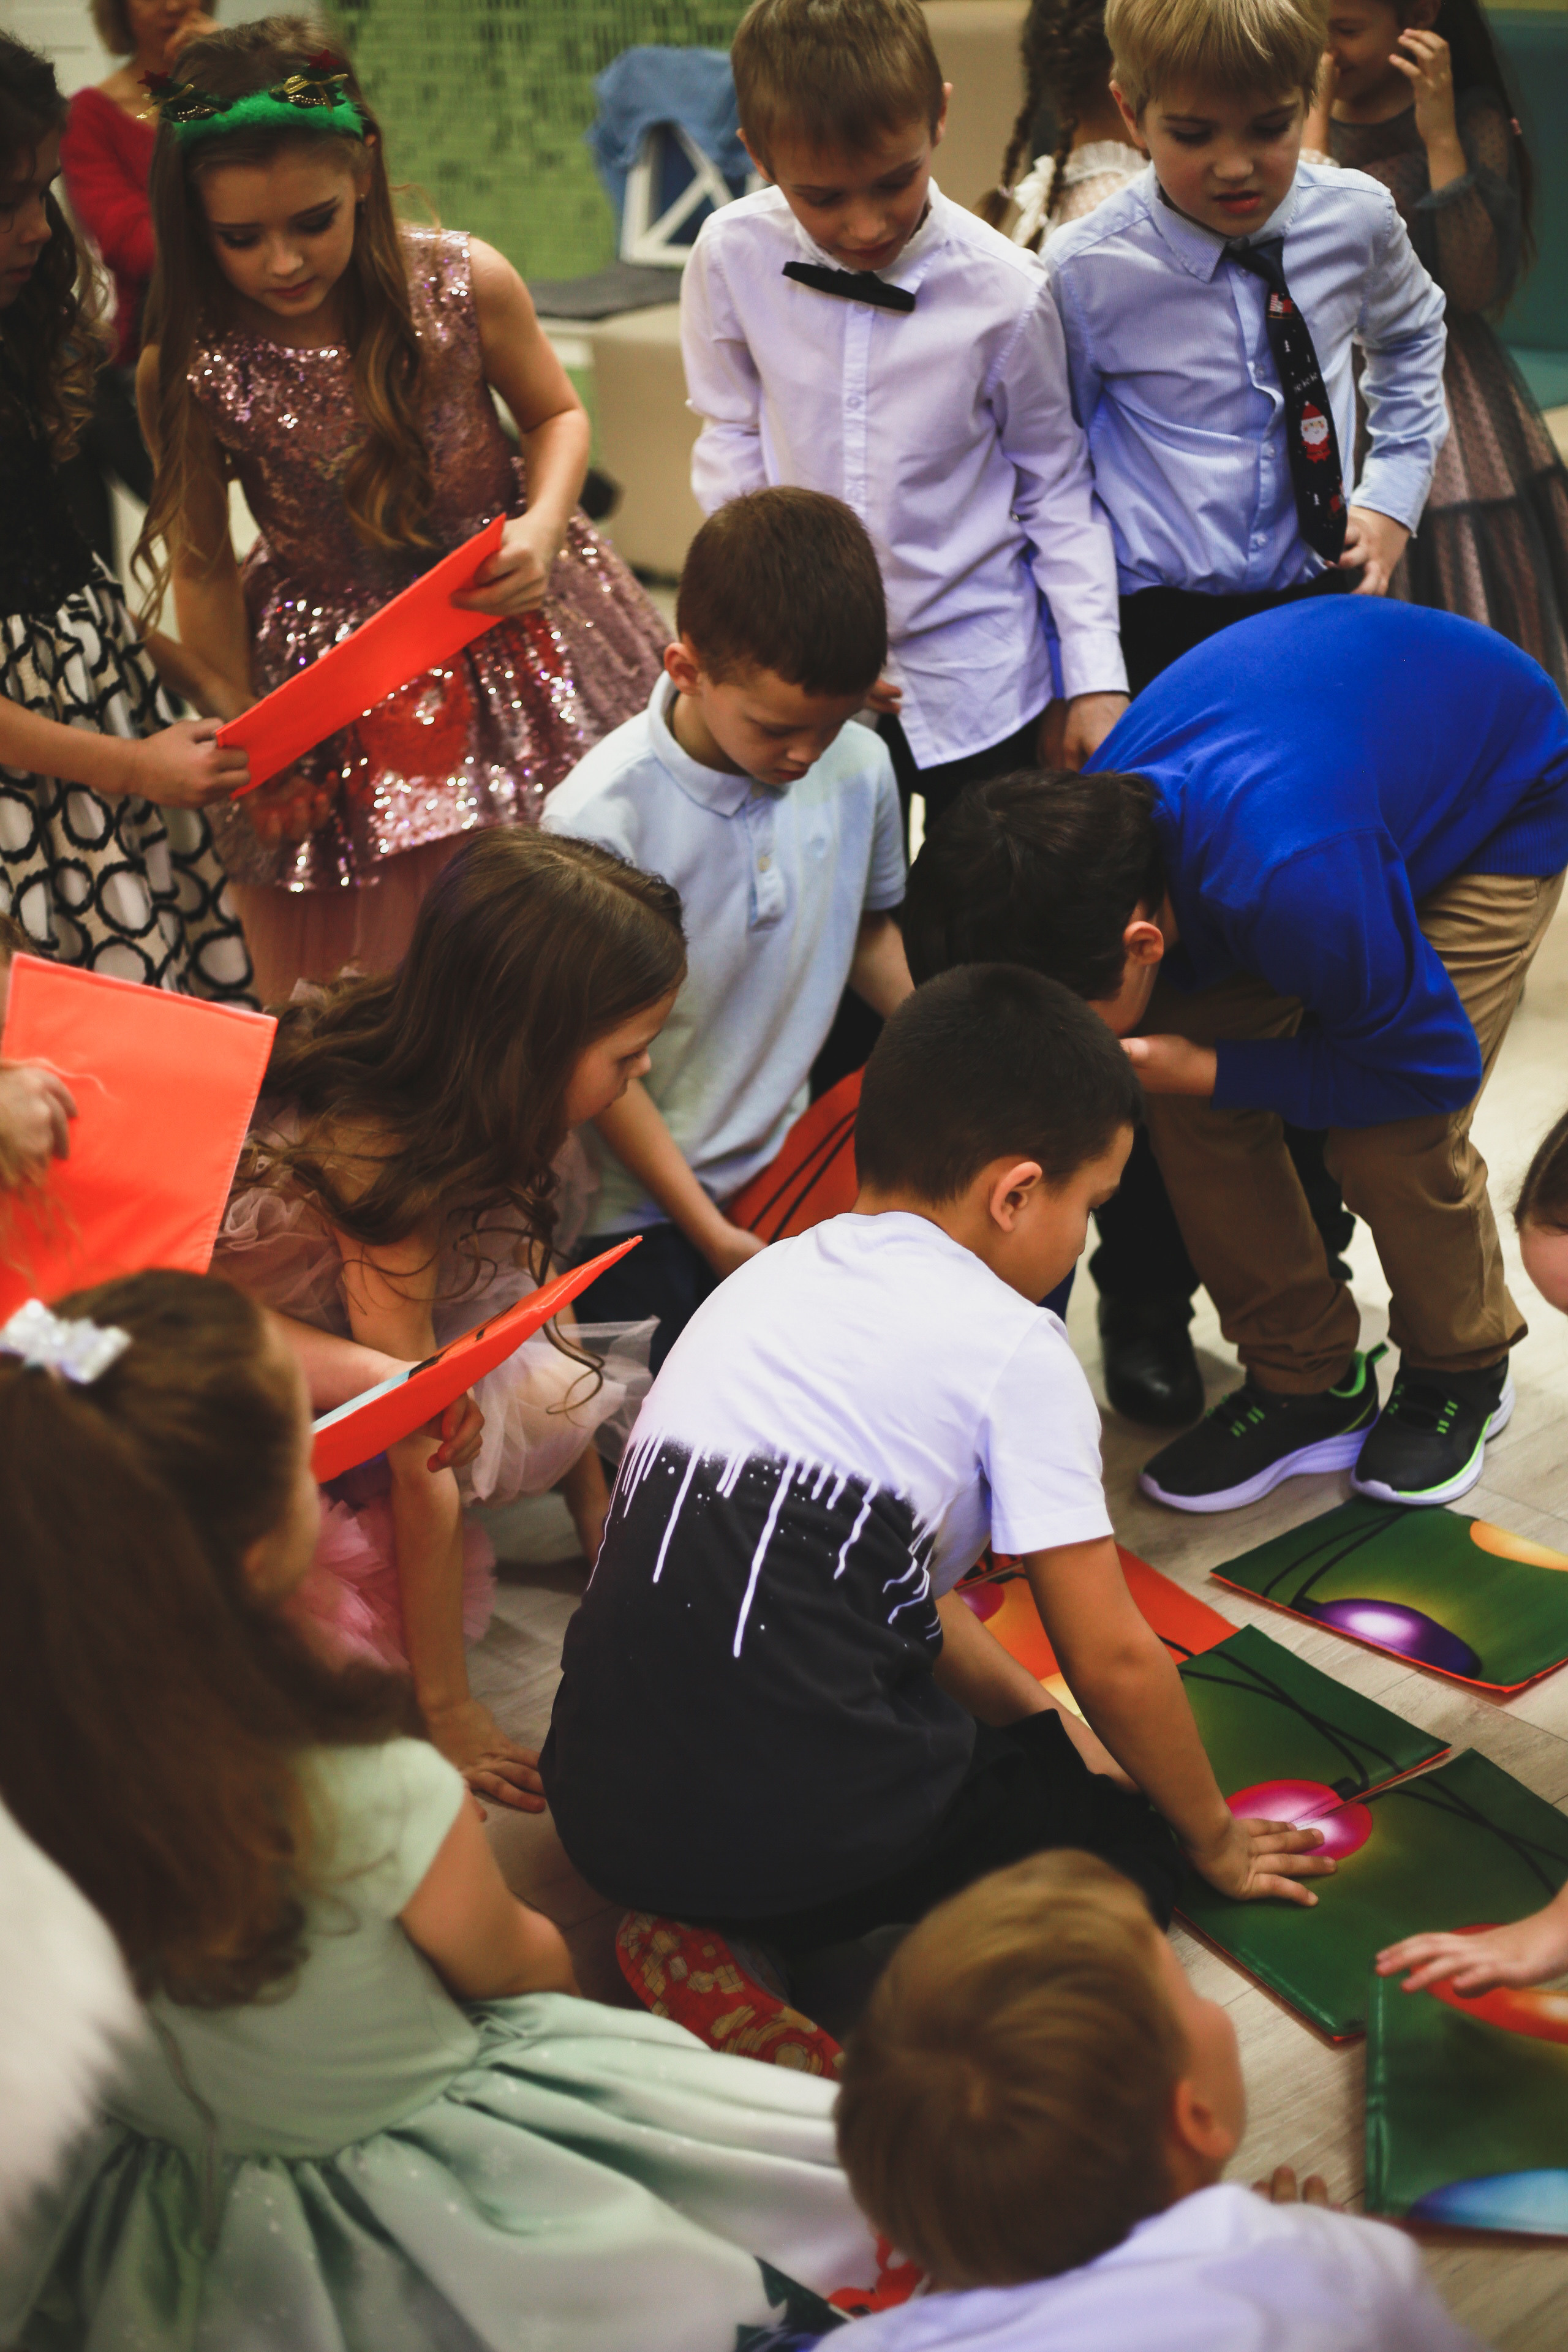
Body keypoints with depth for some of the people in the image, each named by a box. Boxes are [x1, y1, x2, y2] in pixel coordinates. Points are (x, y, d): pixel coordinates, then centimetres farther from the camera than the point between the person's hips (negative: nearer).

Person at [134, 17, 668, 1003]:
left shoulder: (466, 284, -16)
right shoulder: (186, 370, -17)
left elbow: (557, 414, 3)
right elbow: (204, 568, -5)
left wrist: (541, 527, -17)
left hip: (507, 616, 1)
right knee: (367, 953, 10)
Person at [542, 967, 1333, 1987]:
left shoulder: (763, 1281, 17)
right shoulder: (1010, 1342, -5)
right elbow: (1114, 1661, 0)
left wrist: (1046, 1728, 27)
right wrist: (1213, 1836, 17)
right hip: (800, 1834, -7)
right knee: (1128, 1836, 15)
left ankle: (710, 1934, 8)